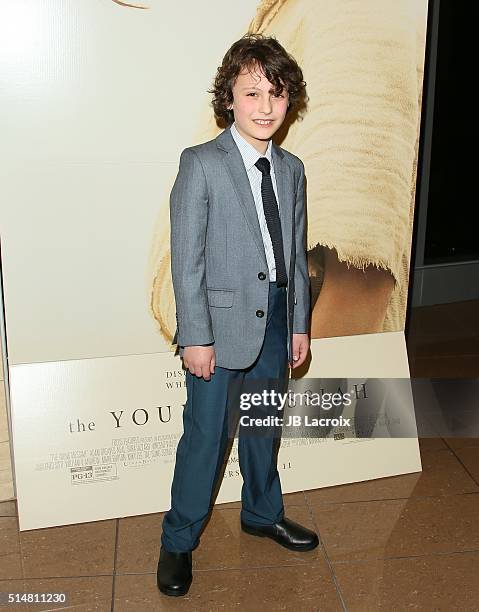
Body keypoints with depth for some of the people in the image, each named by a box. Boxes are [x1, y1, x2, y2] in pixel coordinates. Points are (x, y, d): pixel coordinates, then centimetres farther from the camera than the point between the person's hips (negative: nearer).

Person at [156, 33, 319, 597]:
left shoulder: (291, 170, 8)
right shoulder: (200, 164, -10)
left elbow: (296, 254, 11)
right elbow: (186, 259, -12)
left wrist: (300, 324, 10)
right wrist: (196, 337, -15)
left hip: (274, 323, 6)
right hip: (221, 323, -5)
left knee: (264, 428, 20)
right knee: (205, 436, 4)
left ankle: (262, 513, 43)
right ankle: (178, 542, 24)